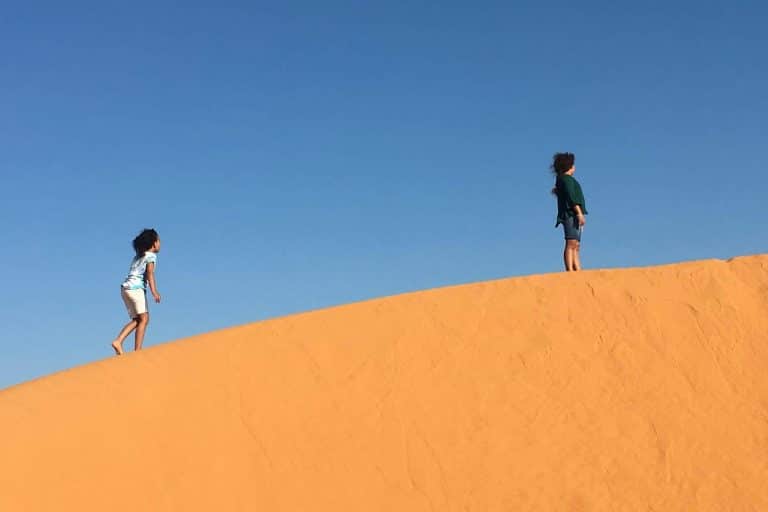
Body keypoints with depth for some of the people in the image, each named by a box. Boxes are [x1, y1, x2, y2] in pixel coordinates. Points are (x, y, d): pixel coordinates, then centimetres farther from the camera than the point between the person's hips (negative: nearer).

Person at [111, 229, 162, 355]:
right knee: (144, 318, -8)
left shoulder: (138, 256, 24)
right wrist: (154, 292, -21)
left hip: (125, 288, 8)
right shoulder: (151, 256, 1)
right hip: (136, 288, -8)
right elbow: (150, 274, -13)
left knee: (136, 320, 9)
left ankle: (118, 341, -5)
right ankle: (137, 350, -15)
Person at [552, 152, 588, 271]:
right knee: (571, 244, -18)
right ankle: (570, 271, -25)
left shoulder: (561, 179, 23)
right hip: (571, 214, -10)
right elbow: (571, 197, -16)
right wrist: (580, 213, -21)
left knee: (576, 247, 5)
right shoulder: (566, 179, -5)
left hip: (573, 216, 10)